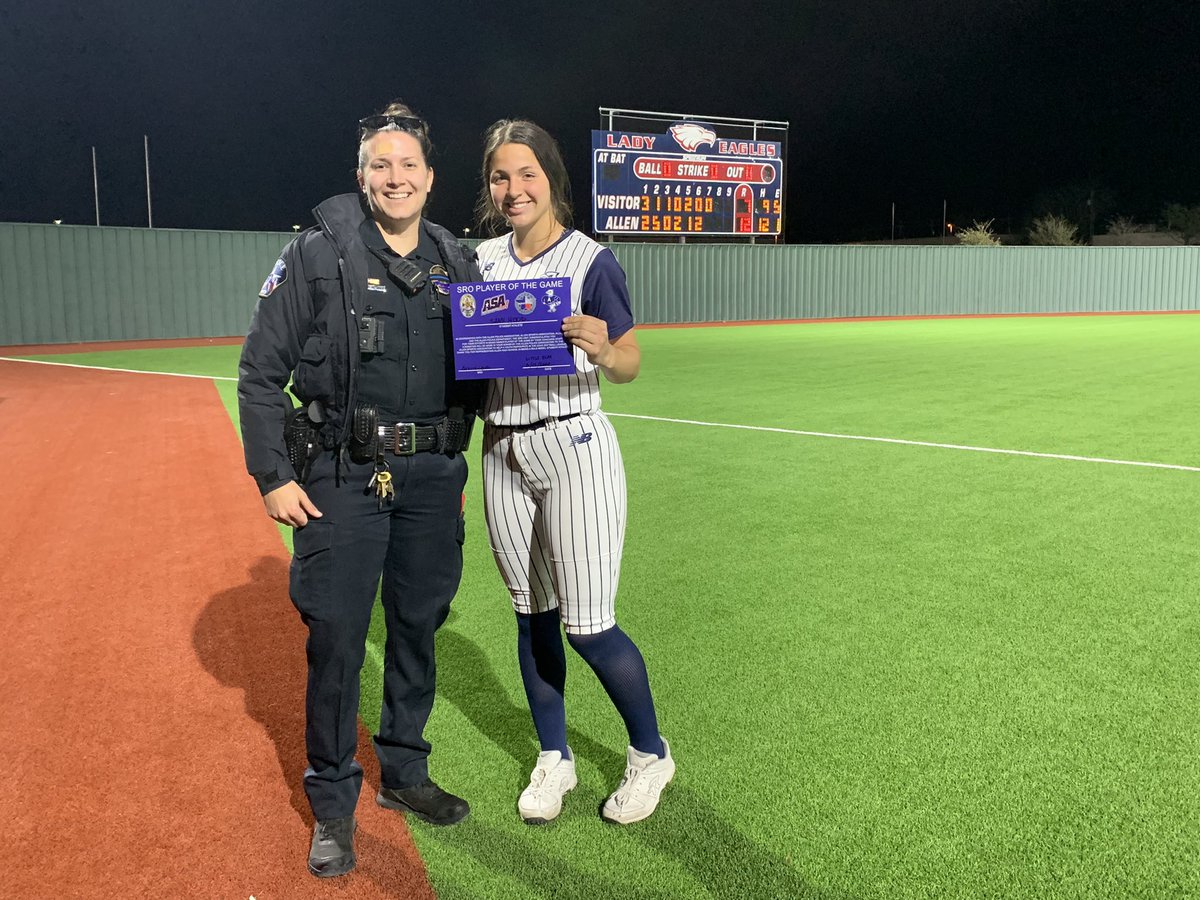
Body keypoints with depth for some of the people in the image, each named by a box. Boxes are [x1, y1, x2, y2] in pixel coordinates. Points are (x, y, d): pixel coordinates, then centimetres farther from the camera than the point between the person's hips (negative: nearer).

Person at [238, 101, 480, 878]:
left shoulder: (457, 263, 8)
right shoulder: (319, 256, -4)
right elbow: (261, 372, -3)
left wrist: (455, 468, 11)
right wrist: (273, 476, -9)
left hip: (433, 477, 4)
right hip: (342, 477, -4)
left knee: (419, 630, 13)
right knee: (336, 641, 0)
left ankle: (404, 773, 32)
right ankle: (333, 804, 19)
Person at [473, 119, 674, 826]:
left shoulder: (591, 260, -7)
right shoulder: (481, 261, 9)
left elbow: (629, 366, -7)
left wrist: (603, 350, -29)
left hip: (575, 448, -5)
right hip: (503, 453, 5)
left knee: (588, 627, -5)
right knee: (533, 614, 12)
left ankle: (651, 754, 20)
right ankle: (555, 759, 30)